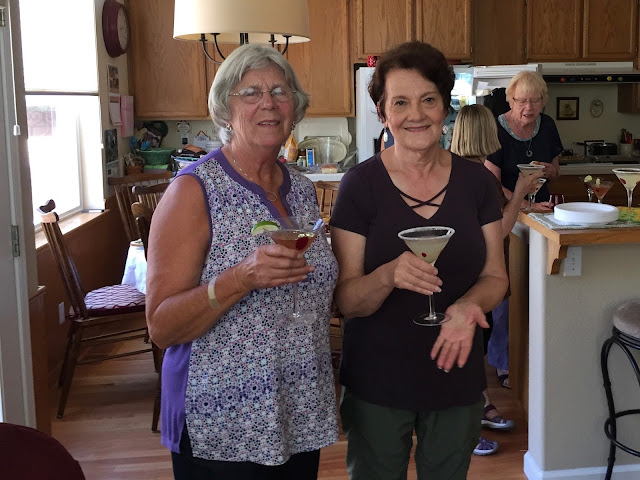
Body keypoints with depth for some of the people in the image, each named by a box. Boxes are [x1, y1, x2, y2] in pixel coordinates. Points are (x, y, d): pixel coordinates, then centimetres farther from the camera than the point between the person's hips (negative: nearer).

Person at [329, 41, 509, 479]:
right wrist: (389, 276, -32)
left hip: (457, 375, 3)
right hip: (376, 383, -2)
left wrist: (468, 304, -20)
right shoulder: (360, 184, -12)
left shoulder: (475, 180, -3)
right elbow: (346, 300, -12)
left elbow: (495, 276, 2)